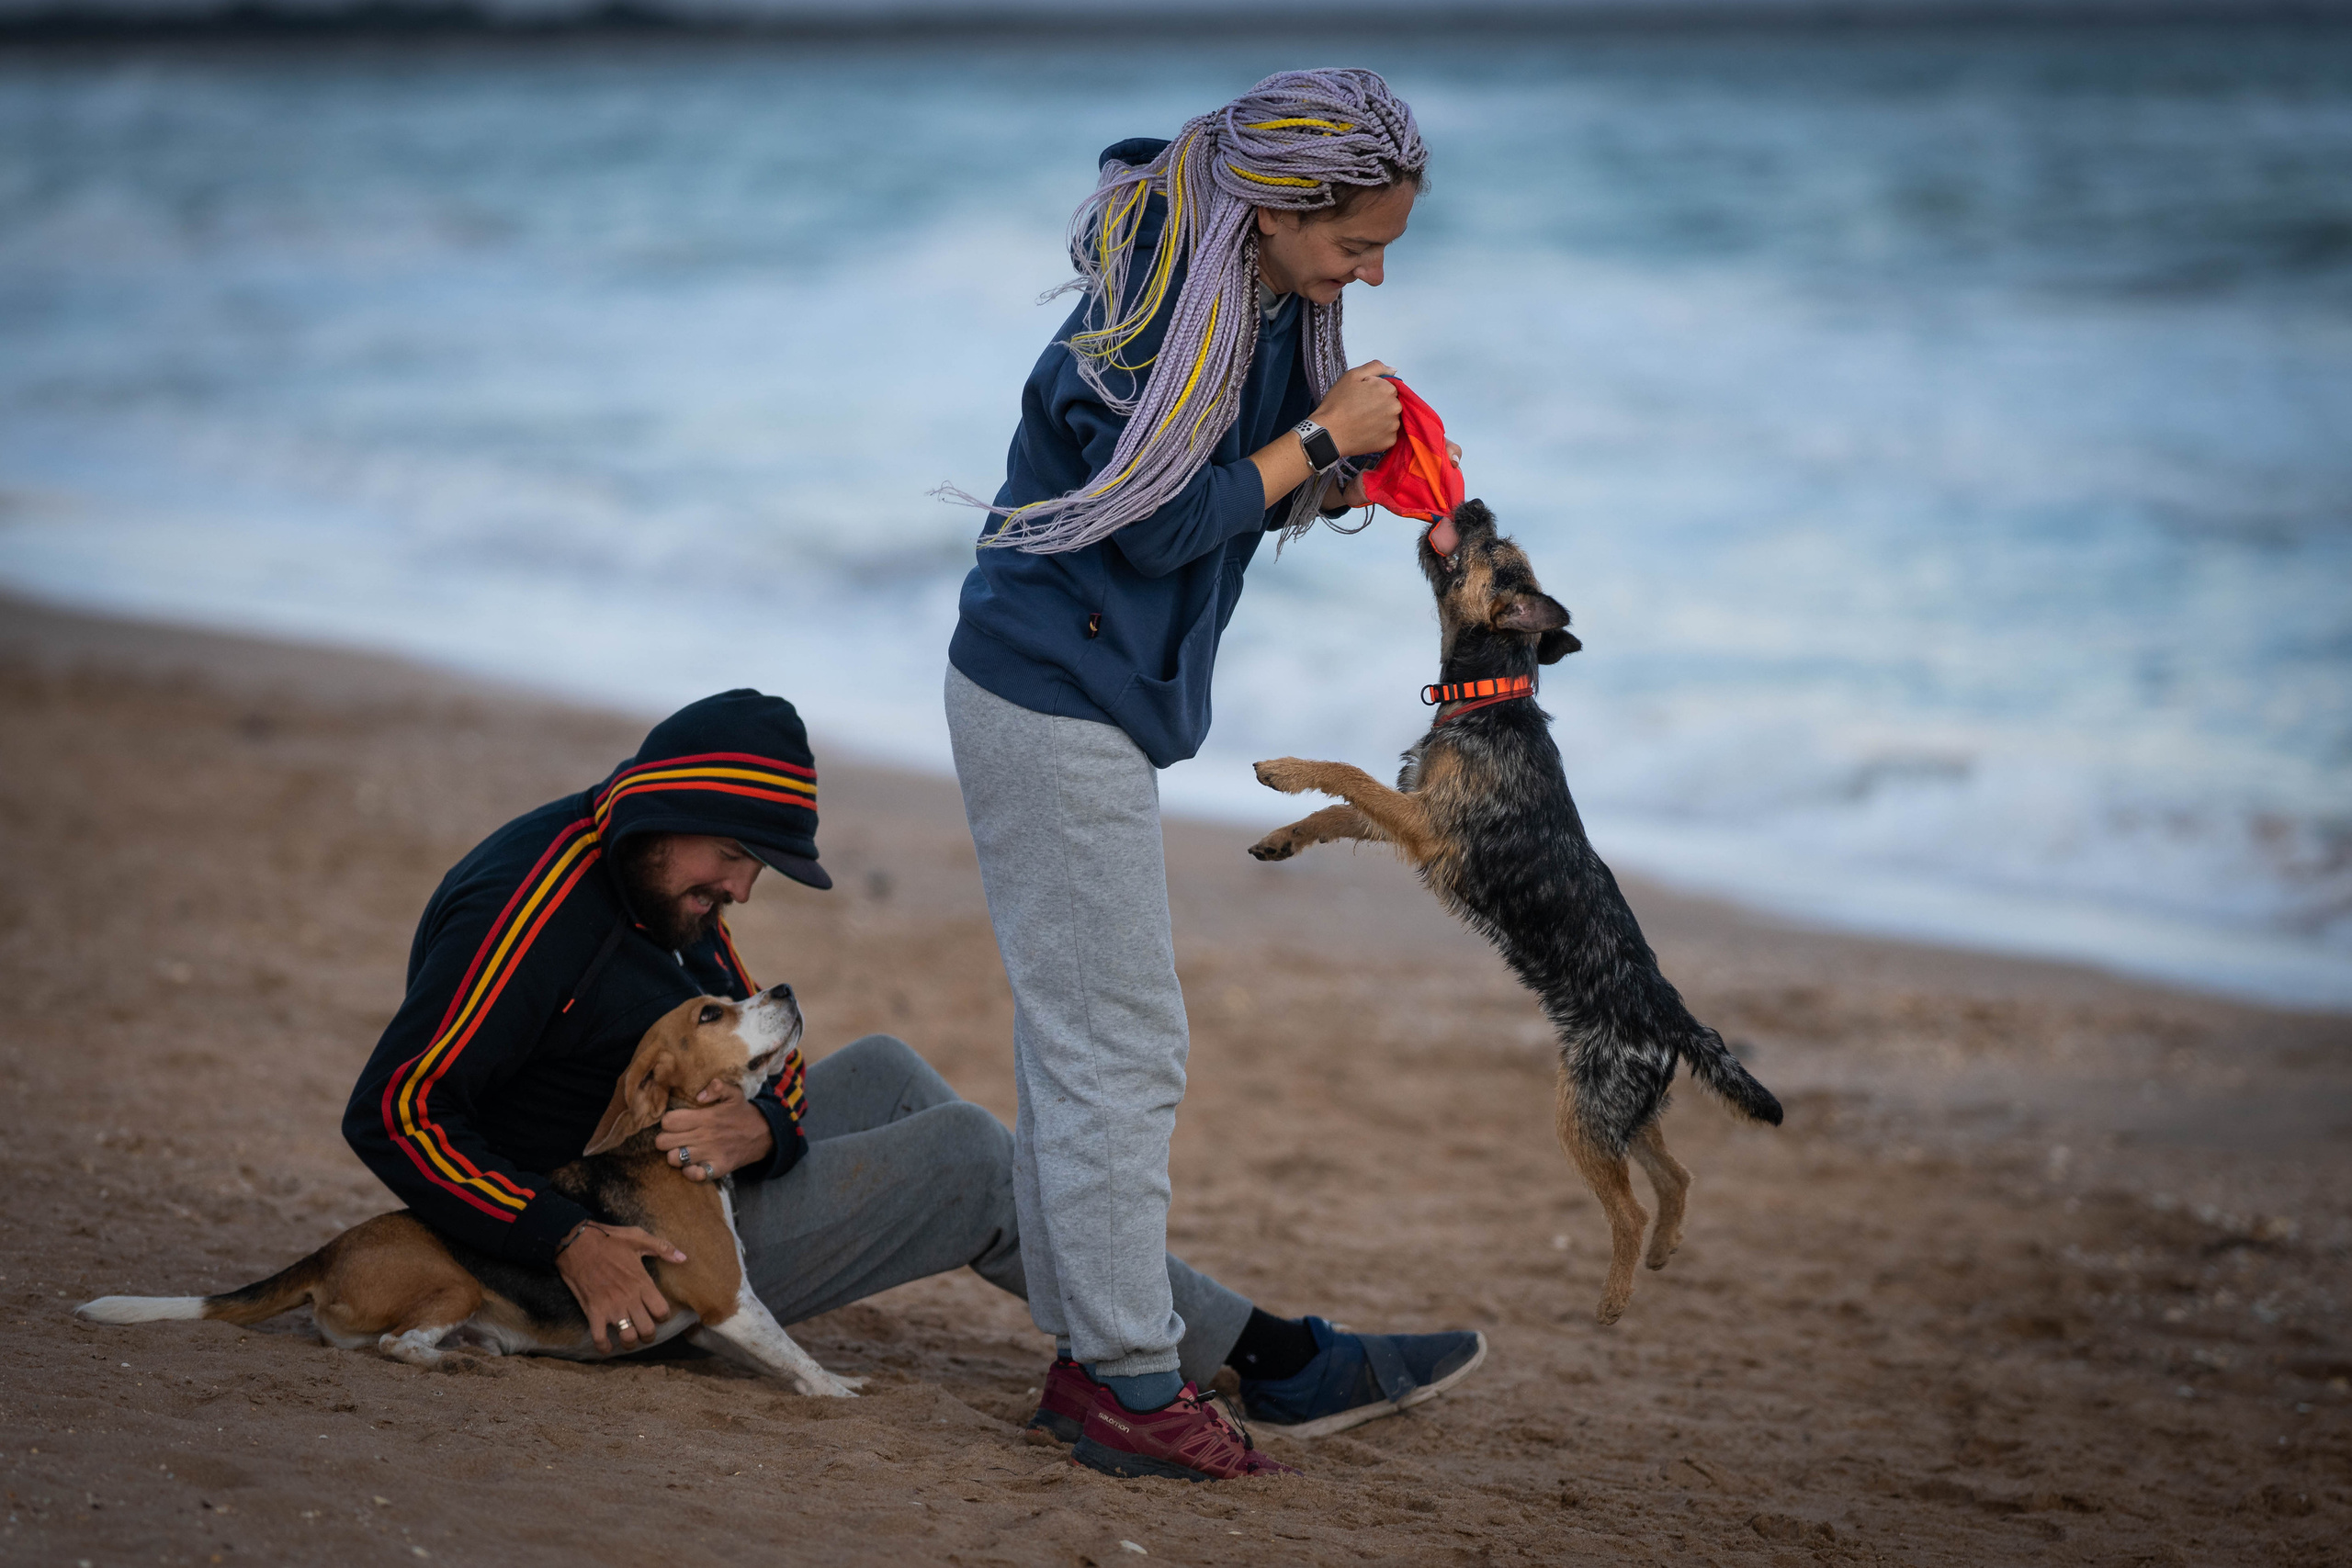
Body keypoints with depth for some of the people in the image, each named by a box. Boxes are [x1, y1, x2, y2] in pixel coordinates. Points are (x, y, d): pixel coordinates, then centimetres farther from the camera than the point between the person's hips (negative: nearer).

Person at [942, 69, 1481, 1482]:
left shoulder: (1265, 299, 8)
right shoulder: (1164, 305, -20)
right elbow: (1158, 521, -22)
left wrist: (1339, 480, -4)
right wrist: (1323, 437, -15)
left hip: (1086, 703, 10)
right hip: (1053, 708, -10)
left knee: (1079, 1042, 14)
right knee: (1119, 1048, -7)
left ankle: (1092, 1350, 22)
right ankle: (1140, 1394, -2)